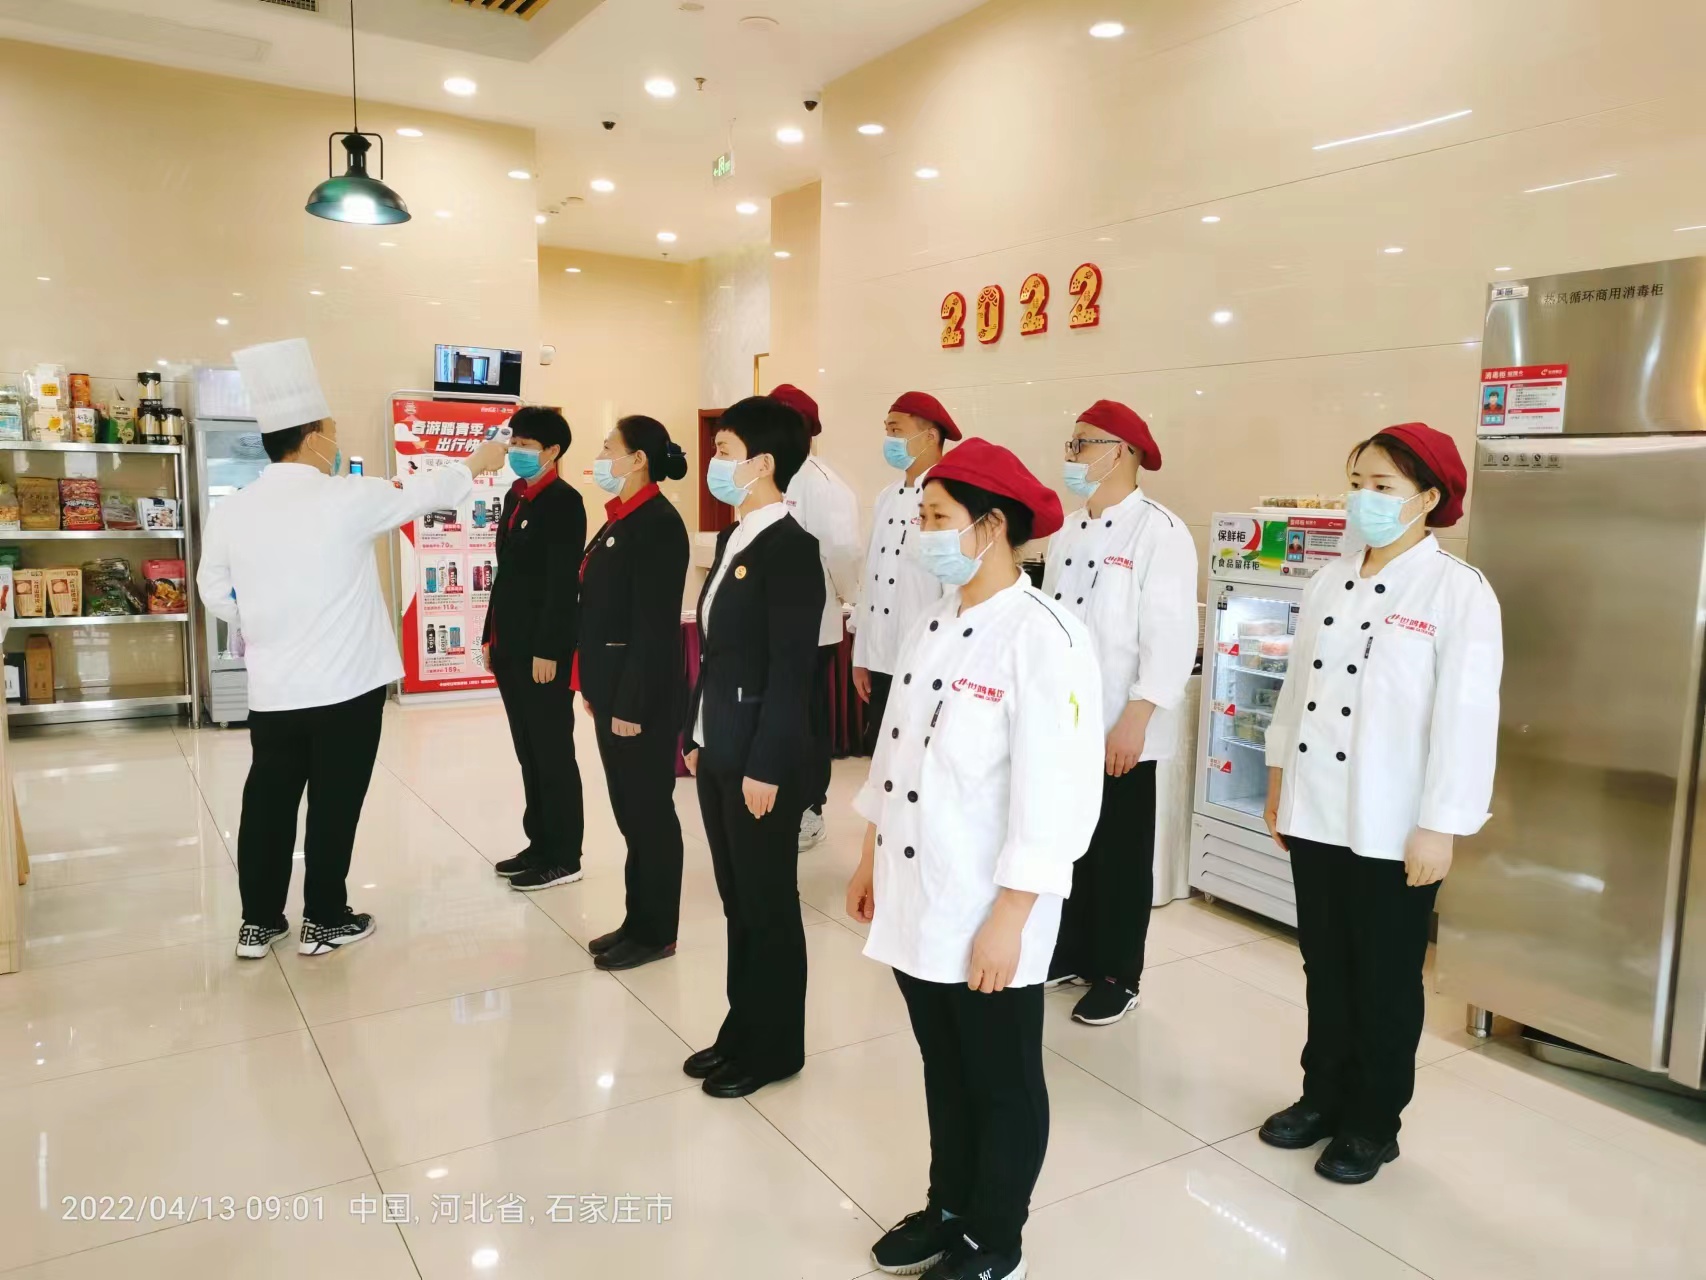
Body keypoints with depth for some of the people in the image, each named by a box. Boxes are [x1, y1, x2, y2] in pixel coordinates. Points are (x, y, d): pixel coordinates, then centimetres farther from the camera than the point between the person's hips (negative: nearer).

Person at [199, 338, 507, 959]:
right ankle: (325, 920, 20)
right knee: (333, 806, 8)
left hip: (273, 689, 4)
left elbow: (216, 594, 11)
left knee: (268, 802, 14)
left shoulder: (230, 511, -1)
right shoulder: (347, 498, -13)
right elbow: (423, 492, 3)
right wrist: (478, 463, 20)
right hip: (347, 685, -4)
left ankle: (258, 923, 25)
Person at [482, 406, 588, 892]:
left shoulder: (564, 502, -12)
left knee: (553, 754, 0)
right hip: (511, 646, 9)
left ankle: (563, 857, 10)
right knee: (529, 754, 15)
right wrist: (491, 636, 16)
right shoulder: (515, 497, 14)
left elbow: (563, 583, -18)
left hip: (543, 650, -8)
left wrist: (548, 650, -20)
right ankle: (540, 844, 26)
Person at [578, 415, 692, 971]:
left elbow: (654, 624, -20)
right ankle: (638, 920, 28)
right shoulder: (619, 518, 12)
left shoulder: (658, 523, -16)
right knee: (628, 809, 16)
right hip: (613, 686, 9)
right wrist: (593, 685, 16)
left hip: (643, 692, -9)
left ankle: (657, 932, 17)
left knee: (649, 810, 3)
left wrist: (633, 703, -21)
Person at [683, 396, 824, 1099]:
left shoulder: (790, 547, -16)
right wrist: (697, 737, 15)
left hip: (762, 758, -8)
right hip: (718, 752, 9)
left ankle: (775, 1047, 23)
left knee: (769, 904, 6)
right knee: (736, 901, 18)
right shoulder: (730, 539, 11)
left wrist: (765, 767, -19)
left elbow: (791, 669, -19)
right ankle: (741, 1031, 33)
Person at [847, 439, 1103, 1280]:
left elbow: (1055, 793, -21)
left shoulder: (1043, 639, -20)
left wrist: (1007, 920, -19)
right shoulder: (932, 625, 5)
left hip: (986, 914, -7)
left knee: (1002, 1086, 14)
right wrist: (871, 859, 17)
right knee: (944, 1071, 24)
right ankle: (948, 1210, 45)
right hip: (915, 897, 7)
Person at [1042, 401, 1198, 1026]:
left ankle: (1117, 977, 22)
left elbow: (1172, 636, -18)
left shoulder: (1160, 532, -13)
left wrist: (1136, 719, -22)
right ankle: (1070, 952, 34)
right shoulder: (1068, 531, 11)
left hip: (1120, 730, -7)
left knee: (1120, 855, 7)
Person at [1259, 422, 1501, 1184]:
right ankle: (1324, 1096, 36)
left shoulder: (1458, 591, -11)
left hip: (1393, 827, -5)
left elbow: (1467, 715, -15)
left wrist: (1440, 826, -16)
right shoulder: (1328, 582, 7)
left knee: (1386, 981, 11)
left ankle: (1373, 1124, 29)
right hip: (1315, 813, 5)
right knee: (1325, 968, 18)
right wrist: (1279, 778, 13)